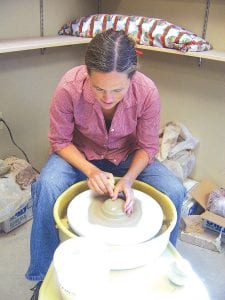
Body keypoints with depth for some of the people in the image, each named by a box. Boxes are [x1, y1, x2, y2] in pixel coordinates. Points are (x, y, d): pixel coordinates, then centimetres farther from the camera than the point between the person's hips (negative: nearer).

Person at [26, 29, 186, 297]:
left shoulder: (147, 92, -25)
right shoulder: (69, 88, -28)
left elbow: (148, 147, -12)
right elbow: (59, 142, -14)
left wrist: (128, 179, -28)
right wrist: (90, 170, -29)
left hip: (128, 157, 2)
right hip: (80, 155, -1)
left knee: (174, 192, -20)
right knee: (46, 187, -31)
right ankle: (43, 274, -6)